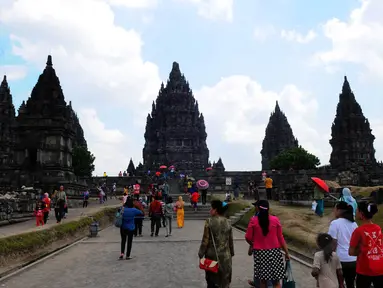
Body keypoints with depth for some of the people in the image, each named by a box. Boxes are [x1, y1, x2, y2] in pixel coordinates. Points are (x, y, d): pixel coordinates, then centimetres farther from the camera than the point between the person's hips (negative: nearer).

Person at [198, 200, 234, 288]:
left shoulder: (209, 222, -14)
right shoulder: (228, 222, -1)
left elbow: (205, 240, -13)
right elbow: (231, 240, 5)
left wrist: (201, 254, -3)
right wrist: (231, 253, 17)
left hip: (212, 255, -3)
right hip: (225, 255, 3)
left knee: (211, 279, 13)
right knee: (224, 279, 15)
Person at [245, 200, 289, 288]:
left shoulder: (253, 221, -7)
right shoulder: (275, 220, -4)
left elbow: (248, 238, -2)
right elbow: (280, 238, 0)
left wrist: (253, 245, 19)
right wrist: (286, 252, 9)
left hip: (260, 252, 0)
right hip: (274, 252, 0)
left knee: (263, 279, 12)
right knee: (276, 281, 5)